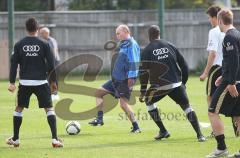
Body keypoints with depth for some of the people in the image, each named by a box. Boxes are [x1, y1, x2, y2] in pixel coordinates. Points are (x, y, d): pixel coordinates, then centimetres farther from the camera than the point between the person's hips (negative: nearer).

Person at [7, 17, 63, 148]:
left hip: (25, 82, 1)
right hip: (41, 82, -1)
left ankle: (15, 139, 18)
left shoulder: (19, 44, 2)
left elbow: (14, 63, 2)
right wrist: (53, 81, 8)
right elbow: (51, 63, -2)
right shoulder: (44, 44, -3)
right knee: (49, 109, 2)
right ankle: (55, 139, -10)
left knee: (19, 109, 16)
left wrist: (12, 82, 5)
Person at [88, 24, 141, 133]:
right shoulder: (123, 45, 18)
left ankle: (136, 127, -7)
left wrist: (131, 77, -25)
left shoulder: (131, 45, -13)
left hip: (125, 80, -10)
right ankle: (99, 119, 8)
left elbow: (133, 62, -20)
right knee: (99, 92, 11)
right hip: (117, 79, 10)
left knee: (123, 103, -13)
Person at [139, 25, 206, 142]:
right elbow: (184, 65, 13)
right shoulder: (170, 47, 12)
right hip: (176, 83, 2)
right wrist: (183, 83, 22)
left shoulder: (146, 51, 2)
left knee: (149, 101, 24)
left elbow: (144, 73, -1)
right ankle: (199, 134, -7)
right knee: (186, 106, 8)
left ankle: (163, 131, 16)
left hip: (159, 86, -2)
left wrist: (142, 91, 5)